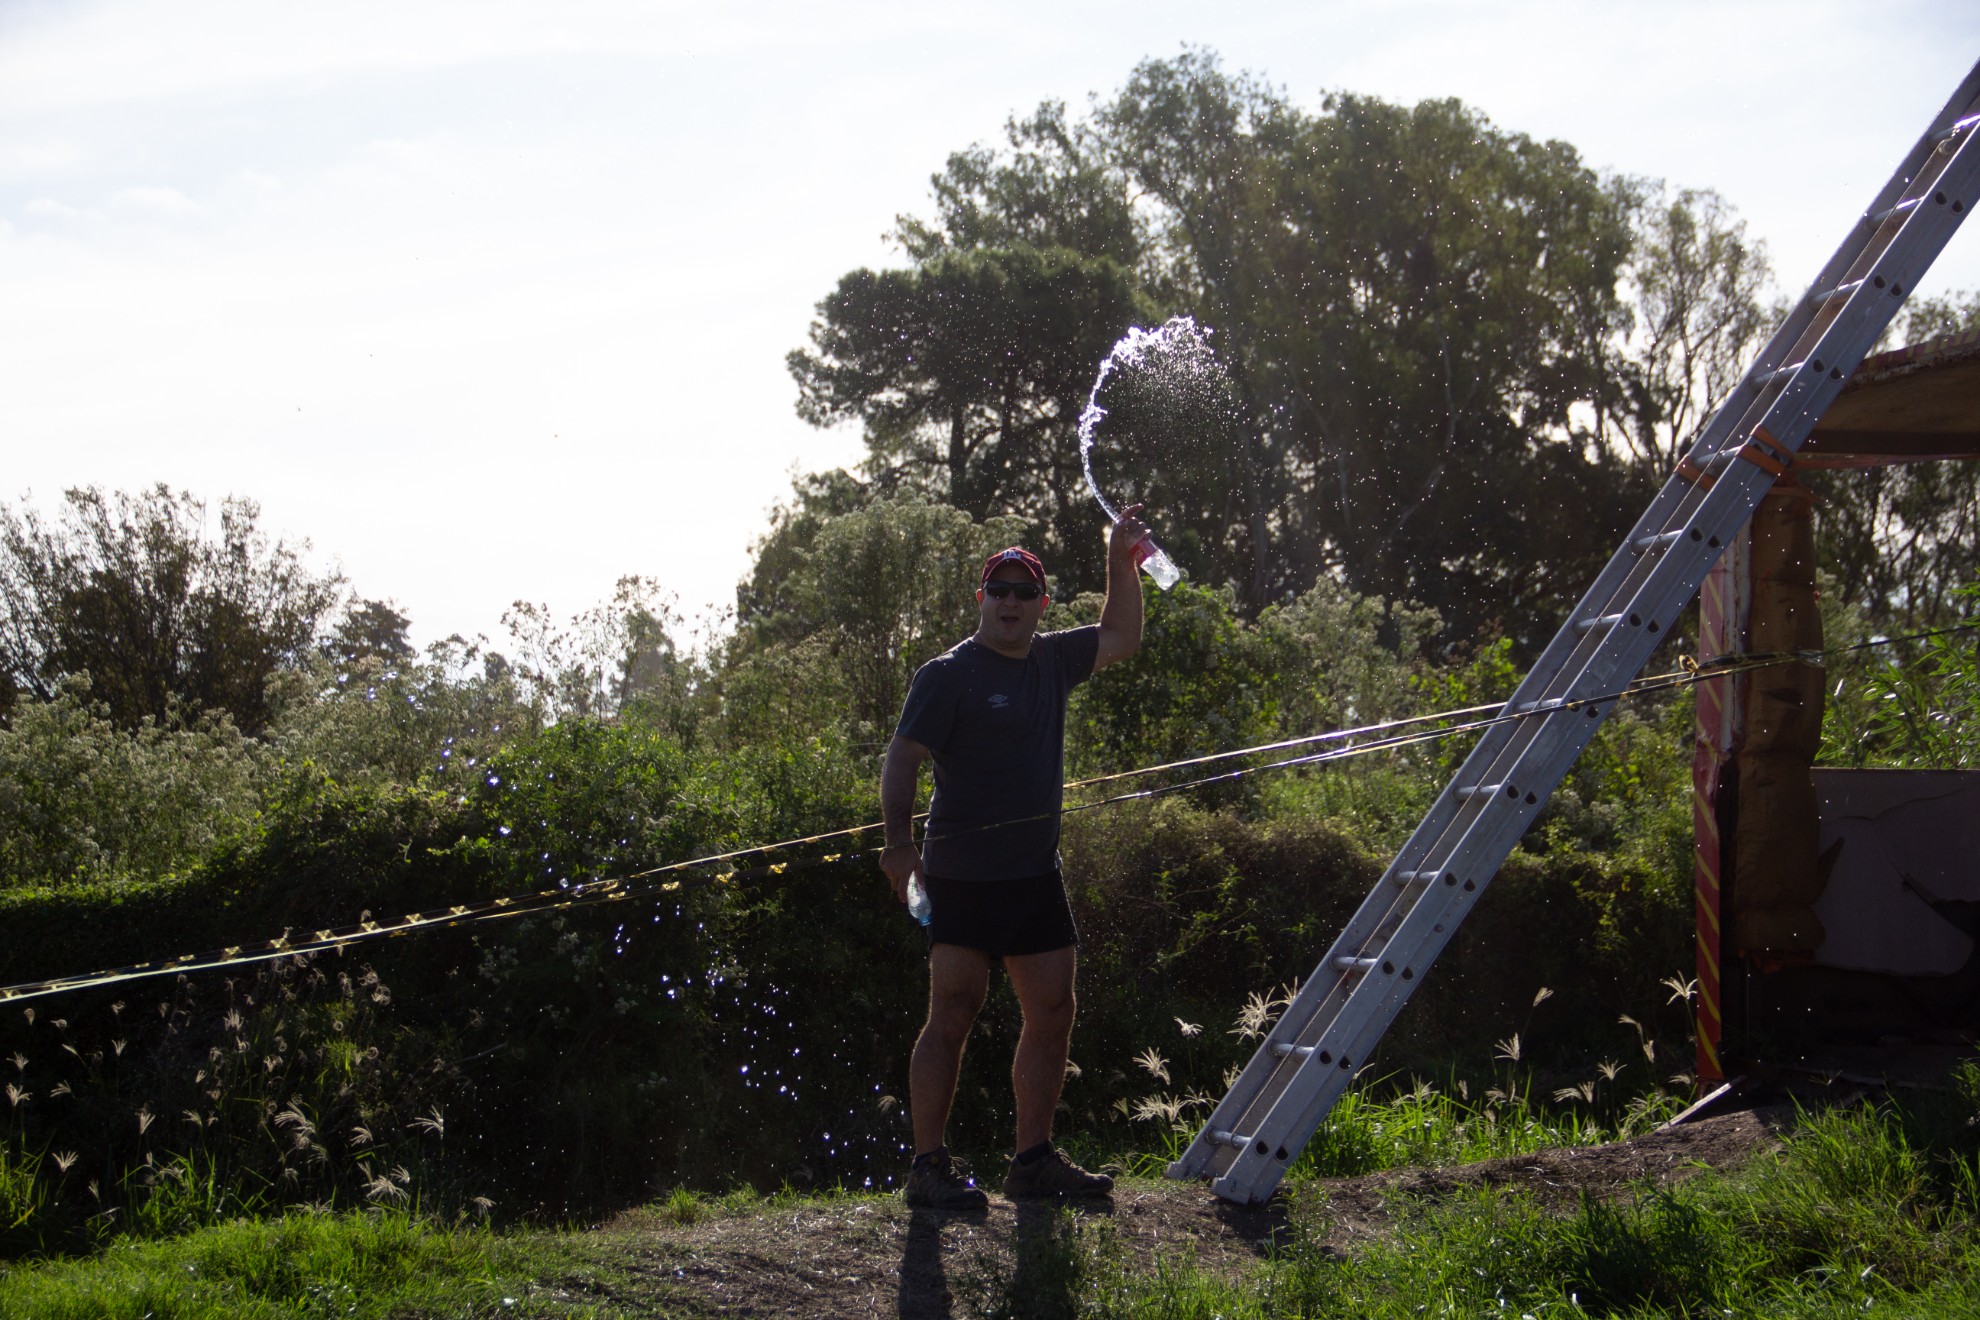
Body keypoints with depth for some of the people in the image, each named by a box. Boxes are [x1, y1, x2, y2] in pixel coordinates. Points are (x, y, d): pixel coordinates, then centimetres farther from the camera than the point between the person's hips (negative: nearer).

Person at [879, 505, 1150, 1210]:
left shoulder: (1050, 661, 12)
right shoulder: (949, 674, -7)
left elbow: (1121, 639, 28)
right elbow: (901, 760, -13)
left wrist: (1122, 564, 15)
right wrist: (898, 842, -25)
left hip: (1035, 874, 7)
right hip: (963, 878, -7)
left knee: (1052, 1013, 8)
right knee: (953, 1014, -8)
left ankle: (1033, 1159, 17)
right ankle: (928, 1167, -5)